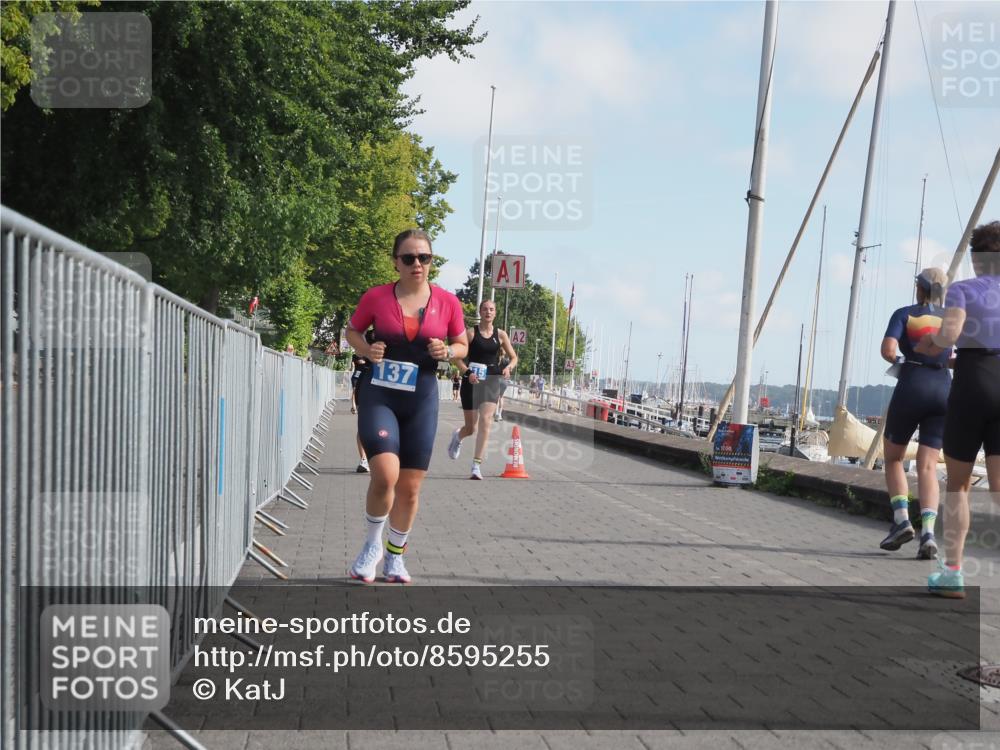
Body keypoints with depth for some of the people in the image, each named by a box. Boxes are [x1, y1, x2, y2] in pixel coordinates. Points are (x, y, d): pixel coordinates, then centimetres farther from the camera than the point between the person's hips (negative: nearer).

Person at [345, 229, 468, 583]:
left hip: (421, 400, 2)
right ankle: (371, 545, 7)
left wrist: (447, 351, -10)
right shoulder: (376, 297, -5)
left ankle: (395, 556, 29)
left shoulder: (447, 302, -2)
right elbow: (352, 330, 12)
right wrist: (366, 350, -9)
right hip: (378, 395, -2)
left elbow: (462, 345, 12)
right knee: (386, 475, -20)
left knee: (410, 487, 7)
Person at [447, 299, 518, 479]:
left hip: (491, 382, 1)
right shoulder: (471, 333, -2)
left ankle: (477, 465, -14)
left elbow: (514, 357, 12)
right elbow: (456, 356, -2)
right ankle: (458, 436, 46)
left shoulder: (500, 335, 5)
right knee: (471, 427, 7)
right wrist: (467, 372, -16)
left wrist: (508, 367, -9)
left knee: (485, 420, -16)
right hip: (472, 382, -1)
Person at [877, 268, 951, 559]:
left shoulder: (904, 314, 3)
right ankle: (928, 533, -18)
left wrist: (900, 360, 10)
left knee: (893, 457, 17)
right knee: (927, 467, 1)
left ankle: (901, 520, 1)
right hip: (944, 392, 3)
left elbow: (888, 351, -12)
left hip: (911, 388, -3)